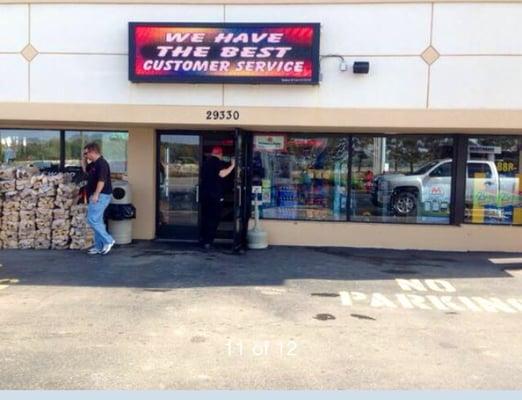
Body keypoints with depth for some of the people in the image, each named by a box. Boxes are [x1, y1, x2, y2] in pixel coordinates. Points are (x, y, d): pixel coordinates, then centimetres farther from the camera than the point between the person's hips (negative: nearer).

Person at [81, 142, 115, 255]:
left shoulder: (102, 163, -17)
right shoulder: (94, 164, 14)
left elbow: (102, 180, -23)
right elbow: (85, 170, 31)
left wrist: (96, 194, -26)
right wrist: (83, 159, 18)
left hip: (101, 196, -10)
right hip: (96, 196, 11)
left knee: (92, 219, -12)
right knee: (97, 221, 11)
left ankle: (108, 240, -6)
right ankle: (99, 246, 15)